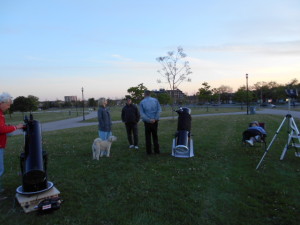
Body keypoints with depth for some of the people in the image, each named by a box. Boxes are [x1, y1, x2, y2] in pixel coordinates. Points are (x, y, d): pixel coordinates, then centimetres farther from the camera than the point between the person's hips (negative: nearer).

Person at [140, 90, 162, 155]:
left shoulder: (142, 102, -1)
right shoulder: (155, 100, 3)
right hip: (155, 121, 2)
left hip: (147, 122, -1)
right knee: (155, 136, 14)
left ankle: (149, 151, 11)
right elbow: (159, 110, -7)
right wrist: (155, 119, -12)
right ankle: (157, 150, 15)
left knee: (148, 137, 9)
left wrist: (149, 120, -14)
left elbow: (142, 114, -10)